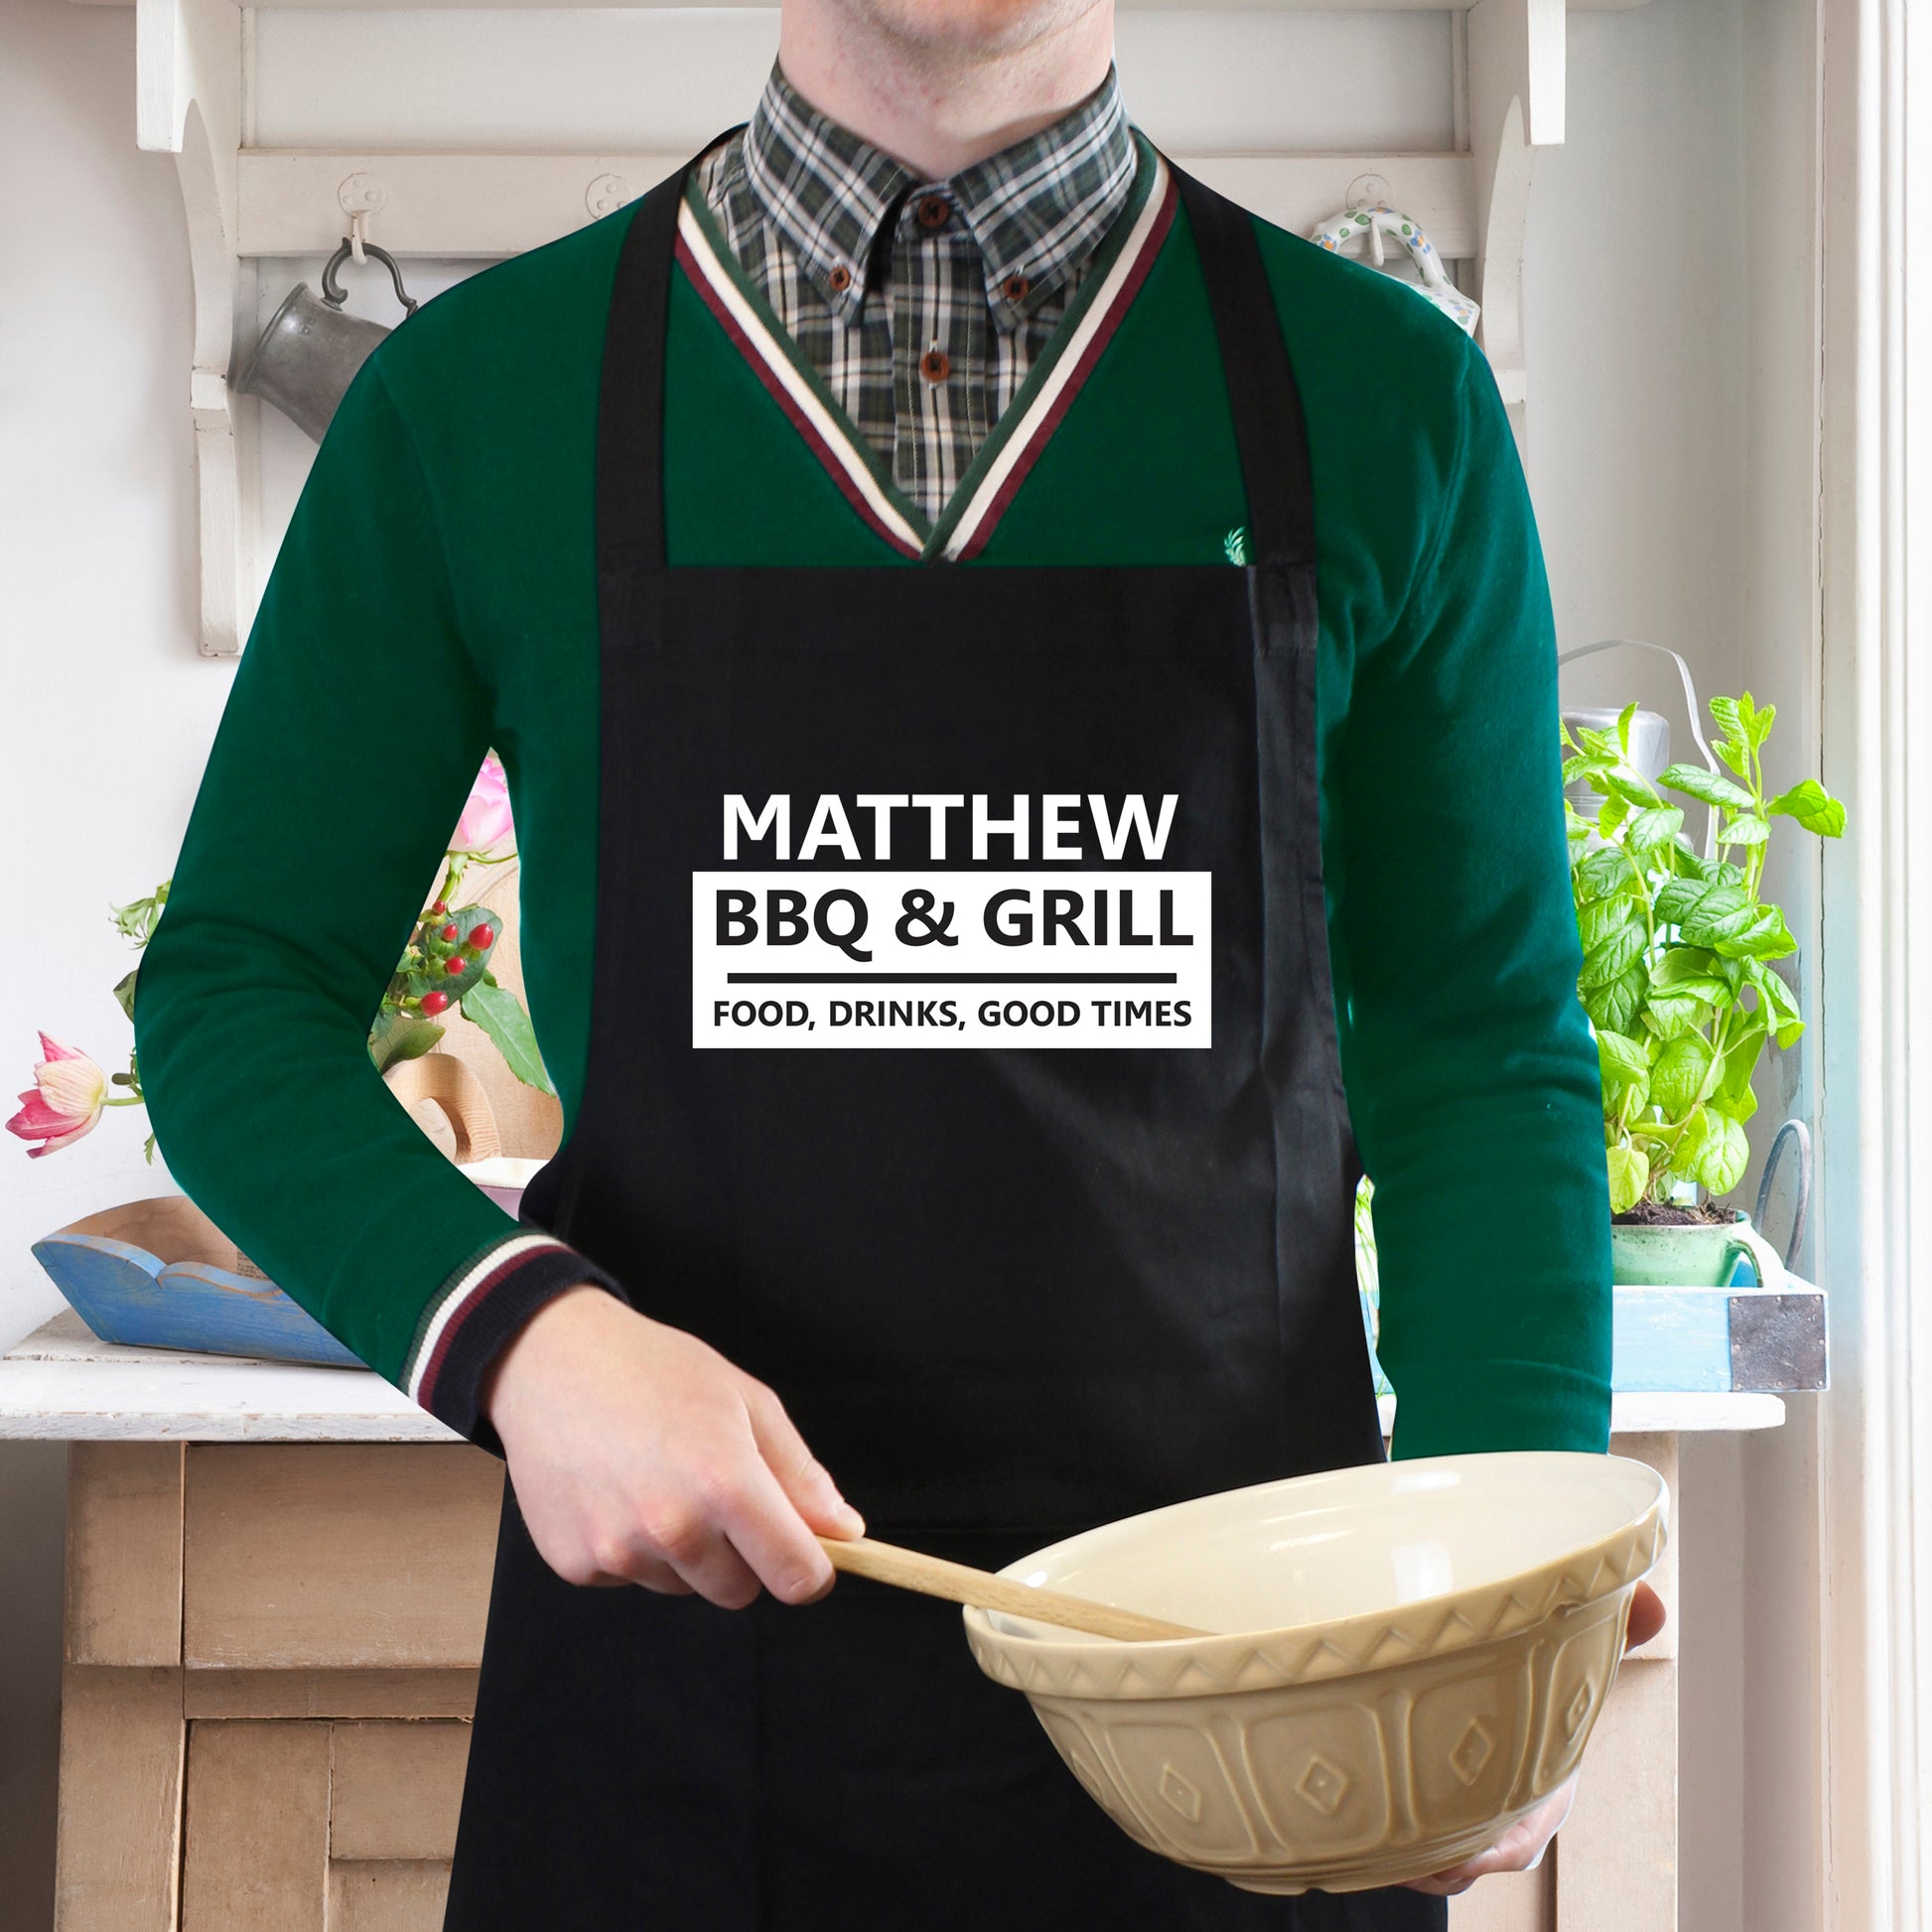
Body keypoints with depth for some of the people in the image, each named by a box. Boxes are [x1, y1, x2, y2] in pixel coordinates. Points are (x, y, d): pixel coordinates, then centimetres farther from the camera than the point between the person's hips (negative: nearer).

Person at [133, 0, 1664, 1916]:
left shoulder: (1386, 393, 1)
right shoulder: (476, 391, -1)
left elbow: (1479, 1038, 4)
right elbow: (235, 988, 3)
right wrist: (516, 1333, -16)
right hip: (673, 1640, 0)